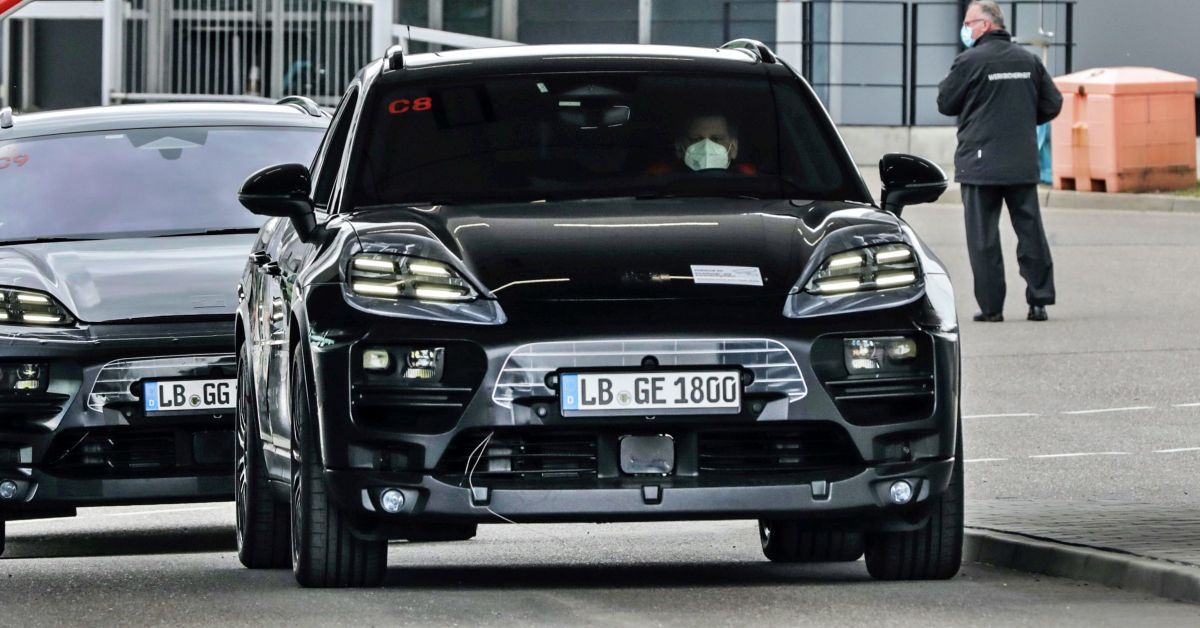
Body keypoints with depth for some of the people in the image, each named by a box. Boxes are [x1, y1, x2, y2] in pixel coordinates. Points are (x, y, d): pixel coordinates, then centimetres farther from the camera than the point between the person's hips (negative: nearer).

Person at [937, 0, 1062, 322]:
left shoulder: (970, 61, -10)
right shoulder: (1029, 60, 7)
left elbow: (945, 103, -1)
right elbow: (1052, 104, 10)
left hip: (980, 162, -4)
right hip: (1023, 163, 4)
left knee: (983, 237, 1)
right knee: (1030, 230, 9)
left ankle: (991, 306, 0)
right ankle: (1039, 300, 8)